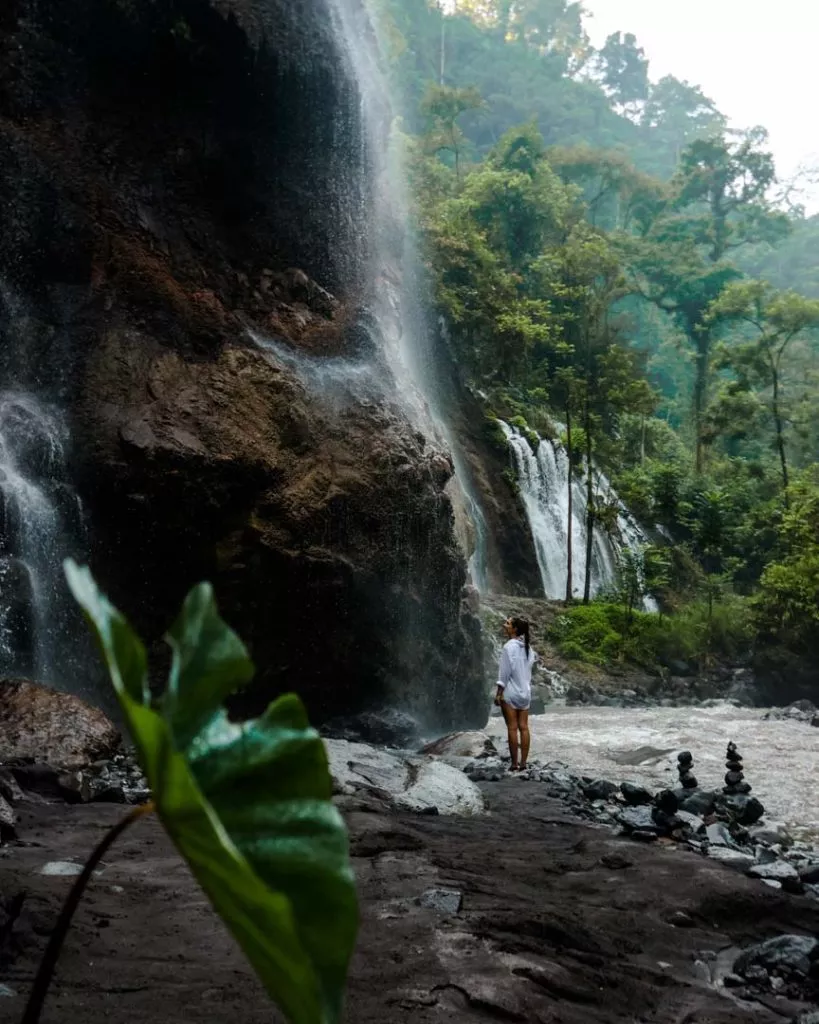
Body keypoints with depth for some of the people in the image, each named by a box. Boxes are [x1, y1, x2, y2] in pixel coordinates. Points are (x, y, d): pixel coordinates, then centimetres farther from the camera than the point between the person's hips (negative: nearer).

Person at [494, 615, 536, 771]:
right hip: (525, 691, 6)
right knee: (523, 727, 6)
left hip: (510, 692, -6)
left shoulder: (509, 646, -13)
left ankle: (514, 764, 0)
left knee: (512, 728, -2)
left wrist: (499, 693, -10)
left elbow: (505, 671, -14)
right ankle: (523, 763, 8)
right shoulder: (527, 646, 8)